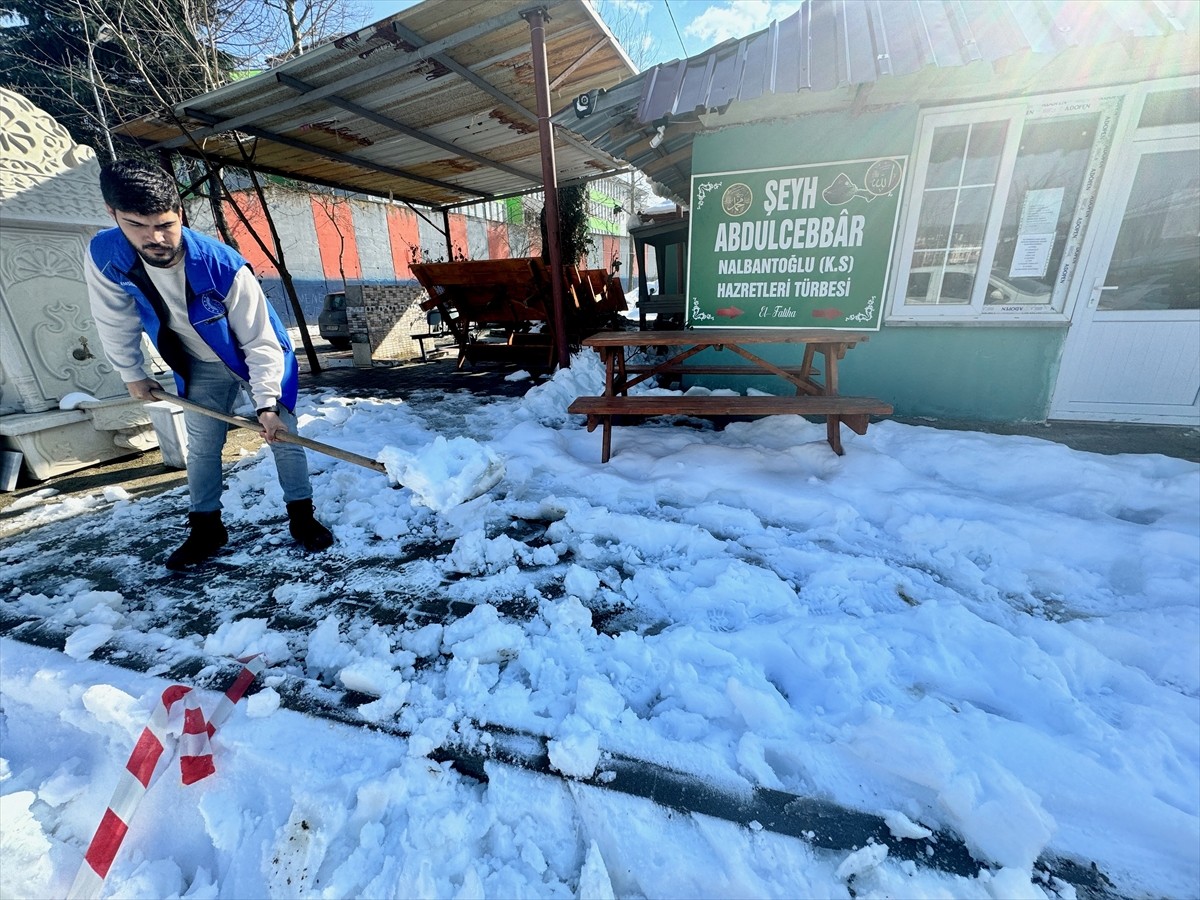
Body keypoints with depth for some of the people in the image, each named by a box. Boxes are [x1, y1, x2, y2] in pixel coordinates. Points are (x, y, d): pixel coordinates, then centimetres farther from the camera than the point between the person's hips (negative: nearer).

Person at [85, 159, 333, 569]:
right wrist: (133, 374, 7)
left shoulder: (223, 266, -32)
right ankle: (206, 530, 22)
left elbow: (260, 342, -29)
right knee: (201, 447, 8)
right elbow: (115, 323, -2)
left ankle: (302, 518, 9)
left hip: (256, 358, -4)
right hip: (202, 366, 4)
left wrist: (267, 404, -34)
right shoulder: (104, 256, -19)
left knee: (283, 435, -4)